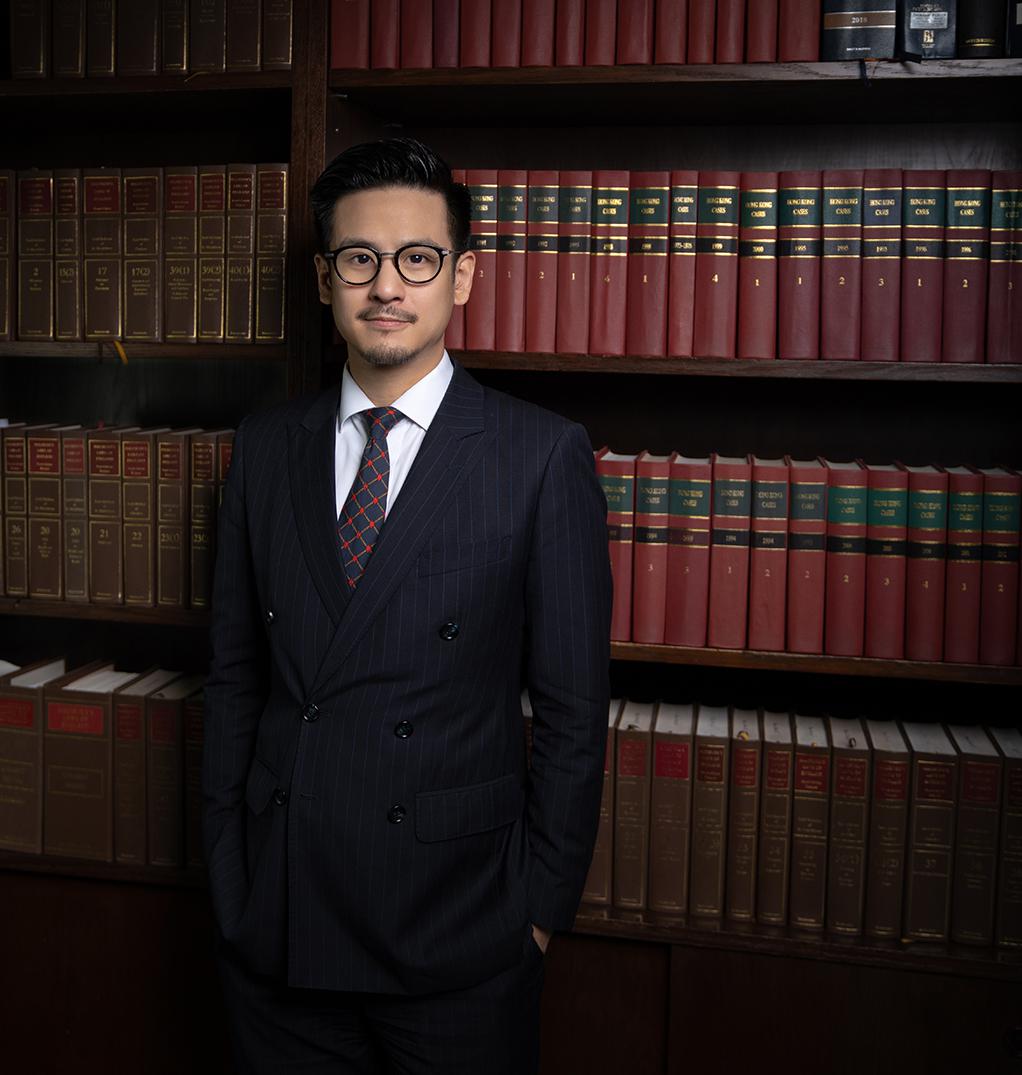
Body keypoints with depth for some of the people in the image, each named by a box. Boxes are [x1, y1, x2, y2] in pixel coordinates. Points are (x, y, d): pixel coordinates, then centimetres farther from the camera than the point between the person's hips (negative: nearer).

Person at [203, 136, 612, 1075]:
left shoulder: (543, 455, -8)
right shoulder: (266, 446, 3)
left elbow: (572, 704, -6)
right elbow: (234, 672, 7)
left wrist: (542, 901, -5)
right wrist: (227, 870, 7)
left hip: (456, 930, -3)